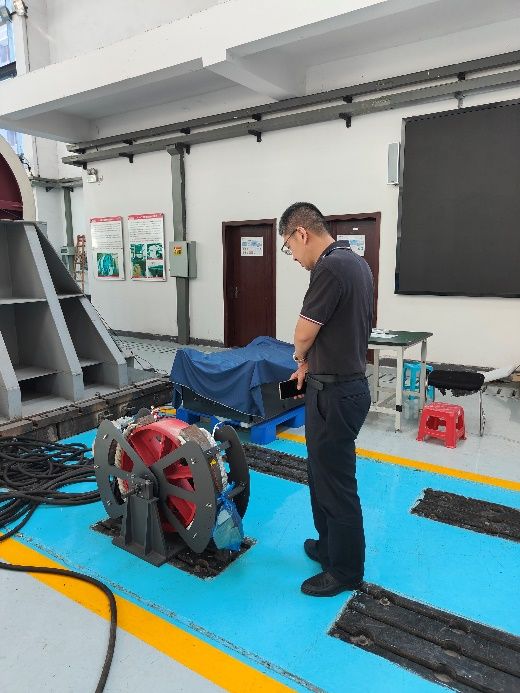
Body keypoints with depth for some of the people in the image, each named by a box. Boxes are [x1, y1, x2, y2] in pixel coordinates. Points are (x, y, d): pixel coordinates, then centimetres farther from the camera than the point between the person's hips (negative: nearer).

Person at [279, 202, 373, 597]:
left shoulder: (330, 268, -22)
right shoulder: (356, 262, 10)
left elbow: (305, 333, -15)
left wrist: (301, 359, 7)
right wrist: (312, 364, 18)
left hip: (336, 393, -10)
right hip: (347, 383, 10)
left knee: (335, 482, 6)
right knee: (325, 474, 23)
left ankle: (346, 571, 25)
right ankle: (331, 546, 40)